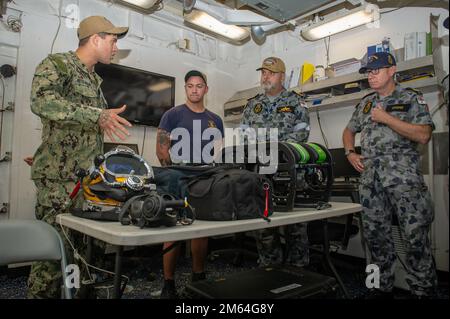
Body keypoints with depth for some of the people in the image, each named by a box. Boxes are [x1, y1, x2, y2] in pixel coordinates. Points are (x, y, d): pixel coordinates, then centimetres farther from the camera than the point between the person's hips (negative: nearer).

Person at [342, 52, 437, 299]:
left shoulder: (411, 98, 3)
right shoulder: (366, 103, 19)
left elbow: (423, 135, -9)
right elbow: (349, 130, 28)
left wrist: (387, 118, -11)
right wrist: (350, 153, 9)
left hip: (404, 177, -5)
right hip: (370, 178, 5)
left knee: (415, 236, -4)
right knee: (375, 235, 9)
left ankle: (422, 289, 10)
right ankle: (383, 286, 23)